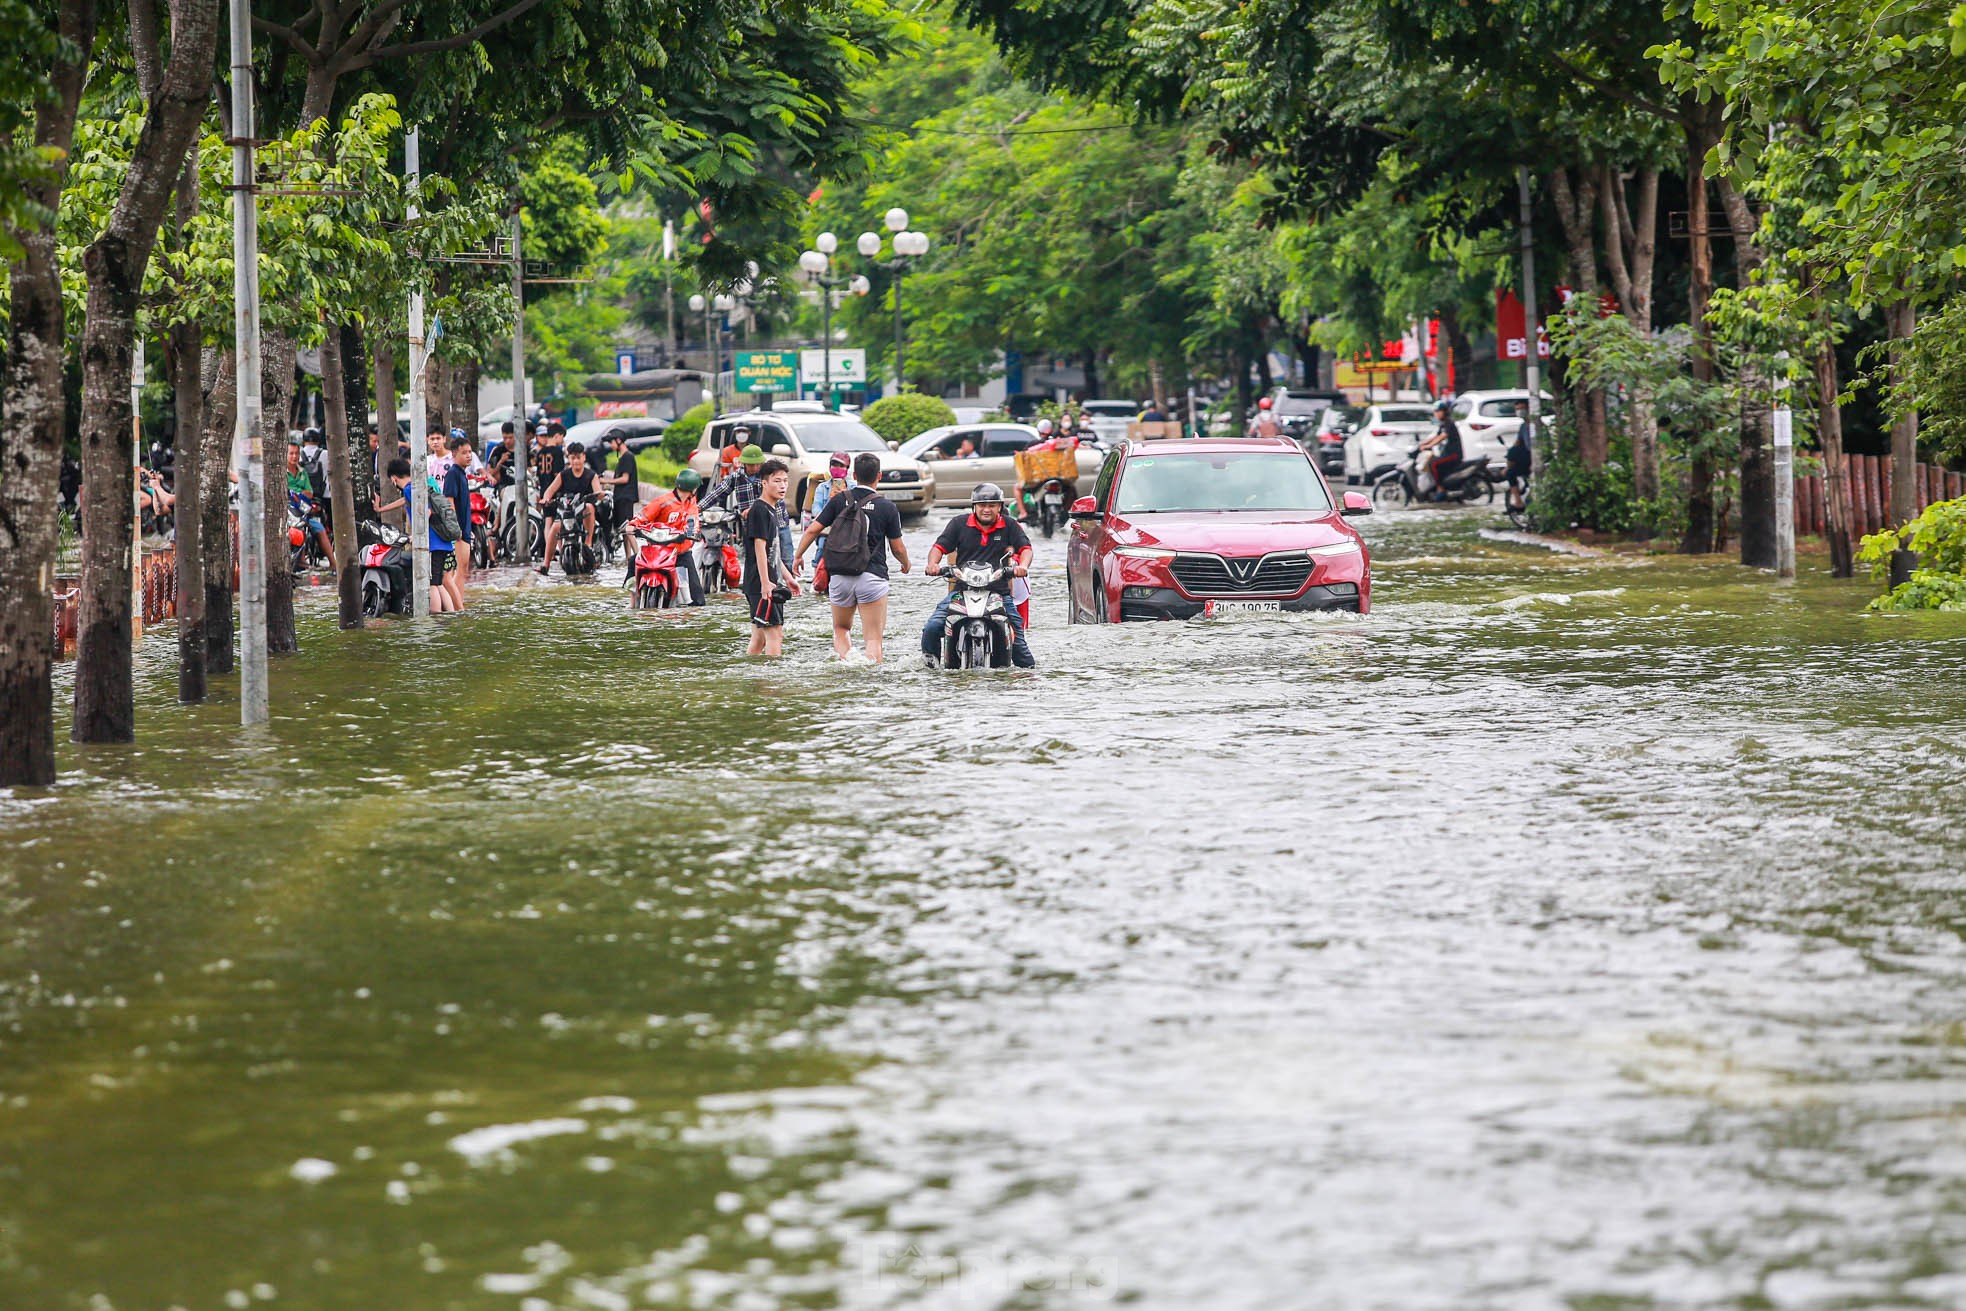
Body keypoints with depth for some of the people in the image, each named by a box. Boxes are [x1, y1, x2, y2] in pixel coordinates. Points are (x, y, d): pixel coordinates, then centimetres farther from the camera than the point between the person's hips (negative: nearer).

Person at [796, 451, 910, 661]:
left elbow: (812, 530, 0)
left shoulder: (839, 500, 3)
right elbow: (897, 548, 4)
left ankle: (845, 657, -4)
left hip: (840, 577, 2)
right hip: (872, 575, -2)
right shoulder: (887, 507, -1)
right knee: (873, 639, -2)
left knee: (841, 628, 21)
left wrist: (798, 556, 15)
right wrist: (905, 564, 26)